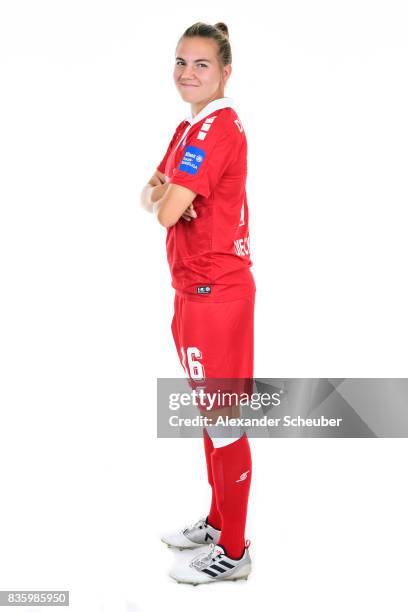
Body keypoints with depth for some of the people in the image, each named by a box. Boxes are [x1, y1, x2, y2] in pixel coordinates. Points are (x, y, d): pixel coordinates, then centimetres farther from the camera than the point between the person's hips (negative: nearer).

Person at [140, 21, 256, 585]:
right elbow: (153, 191, 13)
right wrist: (160, 193, -10)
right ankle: (217, 522, 34)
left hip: (215, 294, -10)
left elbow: (167, 213, -24)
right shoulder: (191, 126, 15)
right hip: (195, 290, 10)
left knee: (223, 421, 0)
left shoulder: (216, 127, -18)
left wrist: (164, 199, -2)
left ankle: (233, 553, 13)